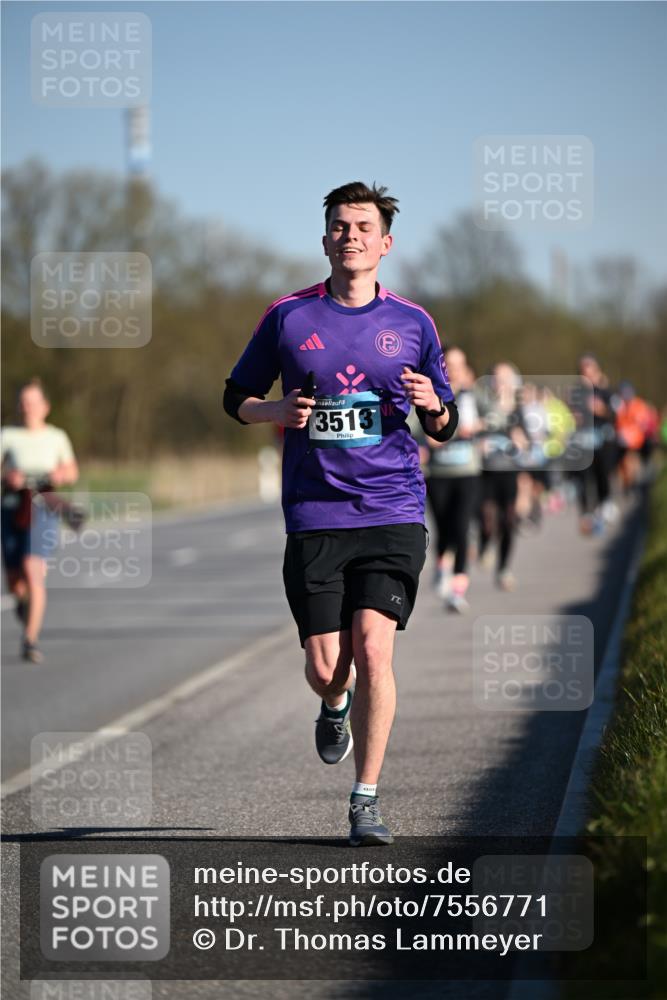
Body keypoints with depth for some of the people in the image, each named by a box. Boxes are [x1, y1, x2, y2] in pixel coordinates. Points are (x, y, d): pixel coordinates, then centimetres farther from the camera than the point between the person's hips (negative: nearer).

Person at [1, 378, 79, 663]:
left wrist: (62, 476, -6)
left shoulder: (57, 437, 6)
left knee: (33, 572, -21)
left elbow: (72, 472, 16)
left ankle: (30, 641, -19)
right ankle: (24, 600, 46)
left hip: (43, 510, -1)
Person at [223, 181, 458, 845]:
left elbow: (444, 427, 15)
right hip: (315, 515, 0)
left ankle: (366, 800, -4)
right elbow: (236, 397, 14)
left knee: (372, 648, -14)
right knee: (325, 669, -2)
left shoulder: (412, 323, 8)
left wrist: (434, 406, -8)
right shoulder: (288, 317, 5)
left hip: (393, 514, 0)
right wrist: (277, 411, -7)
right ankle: (336, 706, 37)